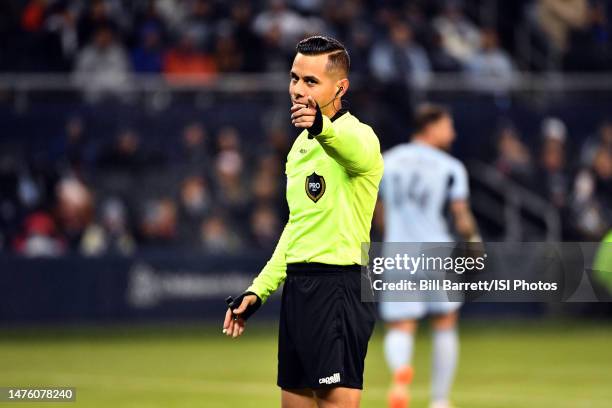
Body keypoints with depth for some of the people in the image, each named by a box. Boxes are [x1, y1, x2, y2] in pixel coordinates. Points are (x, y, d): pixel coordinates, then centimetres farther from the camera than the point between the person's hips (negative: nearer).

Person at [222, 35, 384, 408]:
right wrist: (260, 289, 22)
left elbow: (356, 150, -38)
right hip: (298, 289, 9)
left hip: (339, 288, -9)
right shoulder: (301, 143, 16)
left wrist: (323, 126, -60)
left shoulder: (357, 135, -11)